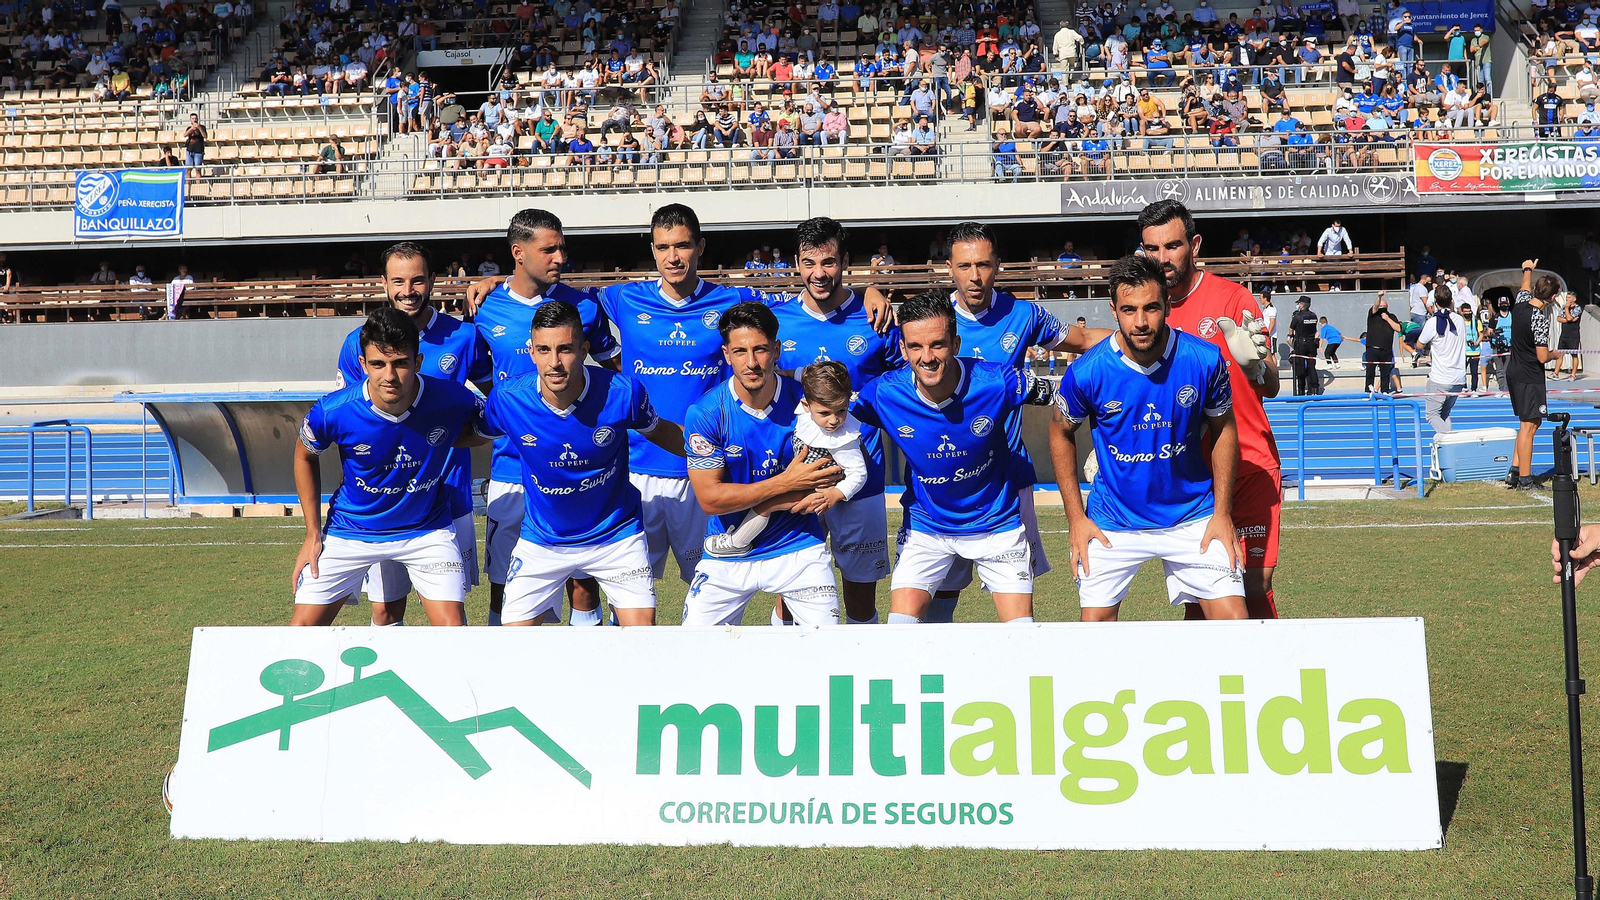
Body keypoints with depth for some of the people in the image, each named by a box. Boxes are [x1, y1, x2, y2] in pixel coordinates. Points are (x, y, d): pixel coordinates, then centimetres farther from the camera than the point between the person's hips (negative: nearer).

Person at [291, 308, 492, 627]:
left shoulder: (452, 400, -24)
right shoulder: (332, 411, -23)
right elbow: (305, 457, 1)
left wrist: (447, 439, -17)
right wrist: (313, 534, 1)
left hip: (427, 530, 0)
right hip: (351, 531, 1)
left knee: (452, 628, -13)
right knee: (303, 627, 2)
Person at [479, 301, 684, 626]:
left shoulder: (623, 392, -22)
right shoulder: (505, 399, -19)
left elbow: (658, 431, 0)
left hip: (615, 534, -1)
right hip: (541, 541, 1)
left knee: (641, 624, -8)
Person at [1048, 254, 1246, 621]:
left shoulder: (1205, 360, -14)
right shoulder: (1086, 372, -16)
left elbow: (1224, 428, 2)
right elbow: (1061, 433, 2)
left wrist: (1222, 513, -1)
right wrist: (1076, 518, -1)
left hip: (1193, 518, 1)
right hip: (1111, 525, 0)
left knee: (1234, 623, -5)